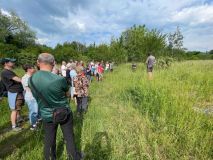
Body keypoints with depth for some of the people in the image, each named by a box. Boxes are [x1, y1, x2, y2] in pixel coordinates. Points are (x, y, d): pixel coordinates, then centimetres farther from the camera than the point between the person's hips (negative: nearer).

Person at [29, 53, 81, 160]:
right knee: (69, 138, 18)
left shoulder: (31, 80, -10)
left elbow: (37, 97, 7)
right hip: (64, 113, -3)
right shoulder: (59, 79, -26)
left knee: (49, 141, 22)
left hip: (47, 116, 4)